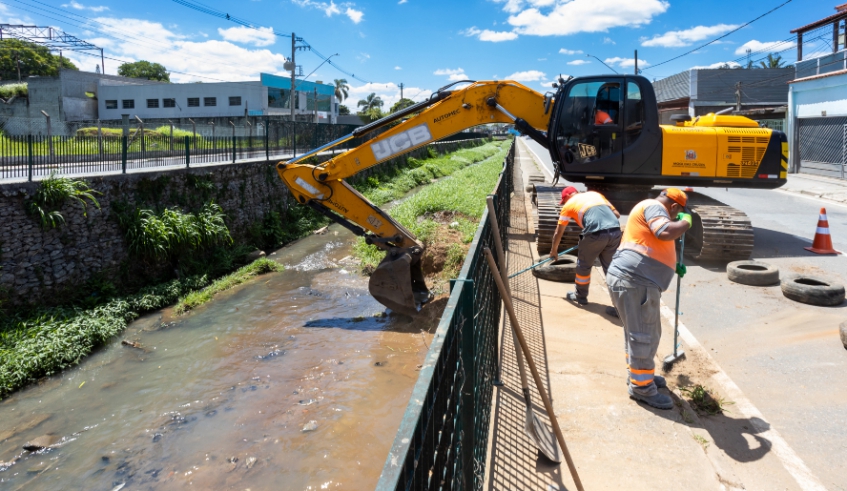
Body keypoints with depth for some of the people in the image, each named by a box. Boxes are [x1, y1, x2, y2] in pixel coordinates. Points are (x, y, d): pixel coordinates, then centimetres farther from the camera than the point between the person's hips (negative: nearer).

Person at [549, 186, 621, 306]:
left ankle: (581, 297, 34)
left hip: (595, 233, -4)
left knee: (583, 266, 18)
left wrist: (554, 250, 37)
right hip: (615, 231, 4)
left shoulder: (569, 204, 18)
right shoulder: (596, 194, 29)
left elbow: (558, 232, 24)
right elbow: (617, 214, 24)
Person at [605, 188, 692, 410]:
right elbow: (666, 232, -24)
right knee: (643, 335, -4)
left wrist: (674, 266, 30)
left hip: (637, 281, 11)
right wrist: (686, 221, -5)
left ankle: (640, 374, 37)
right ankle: (641, 386, 4)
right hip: (634, 281, -11)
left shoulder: (652, 211, 29)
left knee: (639, 332, 22)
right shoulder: (653, 207, -5)